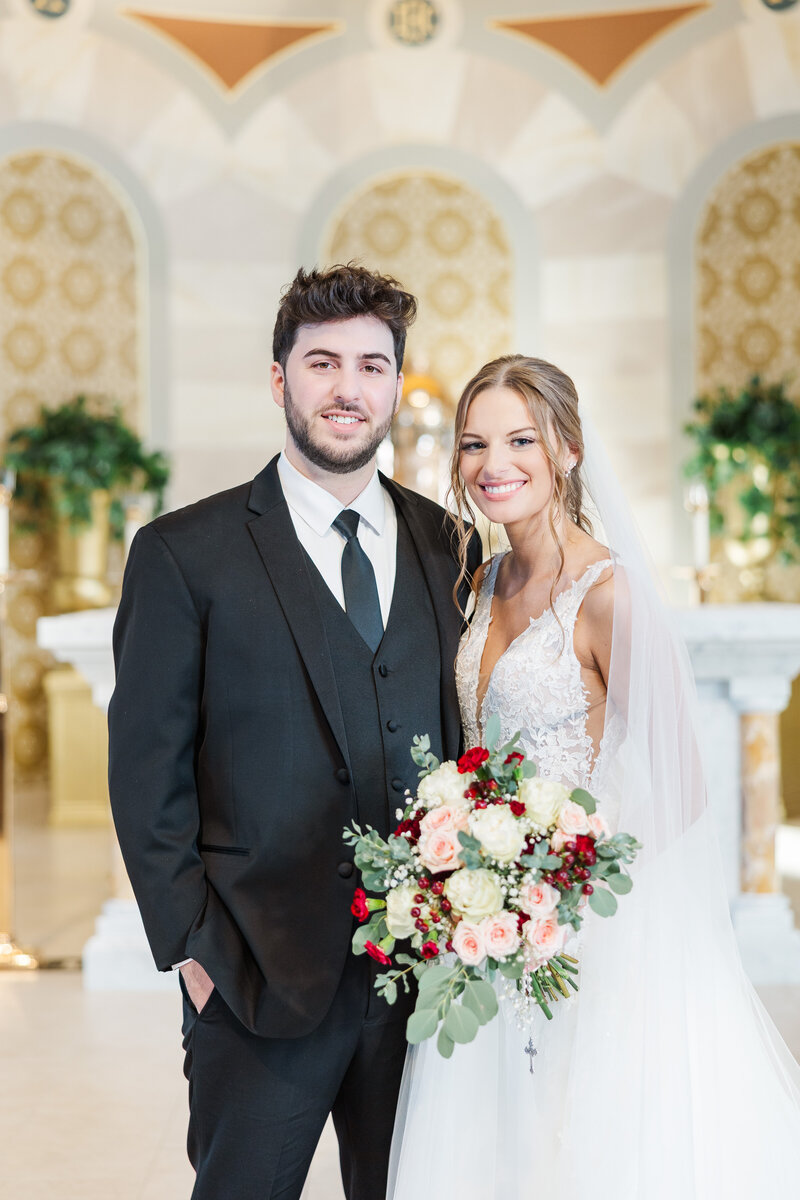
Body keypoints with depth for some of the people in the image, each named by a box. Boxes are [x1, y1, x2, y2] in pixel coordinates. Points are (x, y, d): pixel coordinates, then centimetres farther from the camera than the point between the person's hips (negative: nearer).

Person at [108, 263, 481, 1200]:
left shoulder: (448, 547, 8)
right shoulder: (185, 553, -3)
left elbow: (469, 740, 11)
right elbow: (146, 776, -3)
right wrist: (193, 949, -7)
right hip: (262, 976, -3)